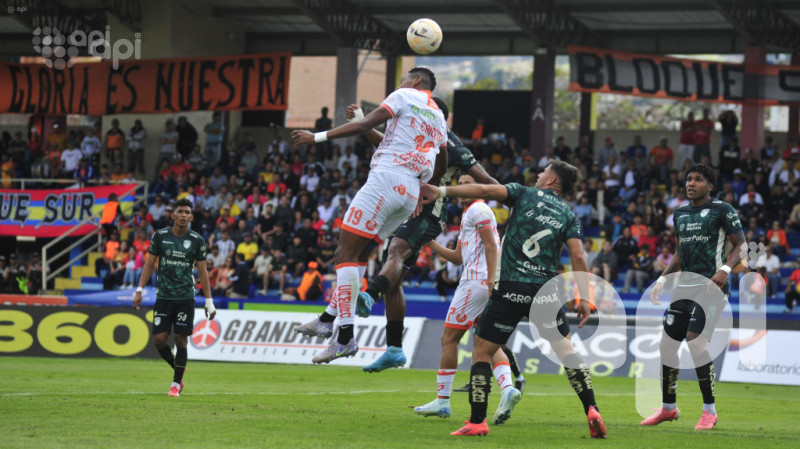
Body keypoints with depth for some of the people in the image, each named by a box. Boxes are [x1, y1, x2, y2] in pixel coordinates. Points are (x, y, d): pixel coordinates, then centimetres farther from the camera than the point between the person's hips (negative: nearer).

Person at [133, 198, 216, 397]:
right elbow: (149, 264, 8)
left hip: (185, 297, -1)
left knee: (181, 340, -2)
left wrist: (209, 302, 2)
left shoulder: (197, 241, 0)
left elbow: (202, 271, 5)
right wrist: (139, 290, 1)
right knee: (159, 339, -5)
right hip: (163, 296, 1)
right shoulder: (160, 236, 1)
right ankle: (178, 368, 22)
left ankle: (177, 383, 11)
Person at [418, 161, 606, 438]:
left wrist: (442, 191, -7)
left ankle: (477, 422, 0)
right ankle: (592, 412, 1)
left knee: (482, 352, 7)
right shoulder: (568, 215, 12)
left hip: (511, 289, -3)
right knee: (566, 350, 14)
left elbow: (485, 191, -8)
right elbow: (578, 256, 0)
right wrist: (584, 298, 1)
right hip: (546, 290, 3)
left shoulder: (524, 194, 6)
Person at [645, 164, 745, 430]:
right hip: (684, 287, 7)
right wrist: (662, 279, 17)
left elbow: (741, 245, -4)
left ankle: (709, 410, -9)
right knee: (667, 344, 3)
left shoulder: (722, 210, -3)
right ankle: (668, 408, 19)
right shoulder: (680, 214, 17)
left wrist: (725, 269, -20)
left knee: (696, 341, -20)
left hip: (710, 286, -7)